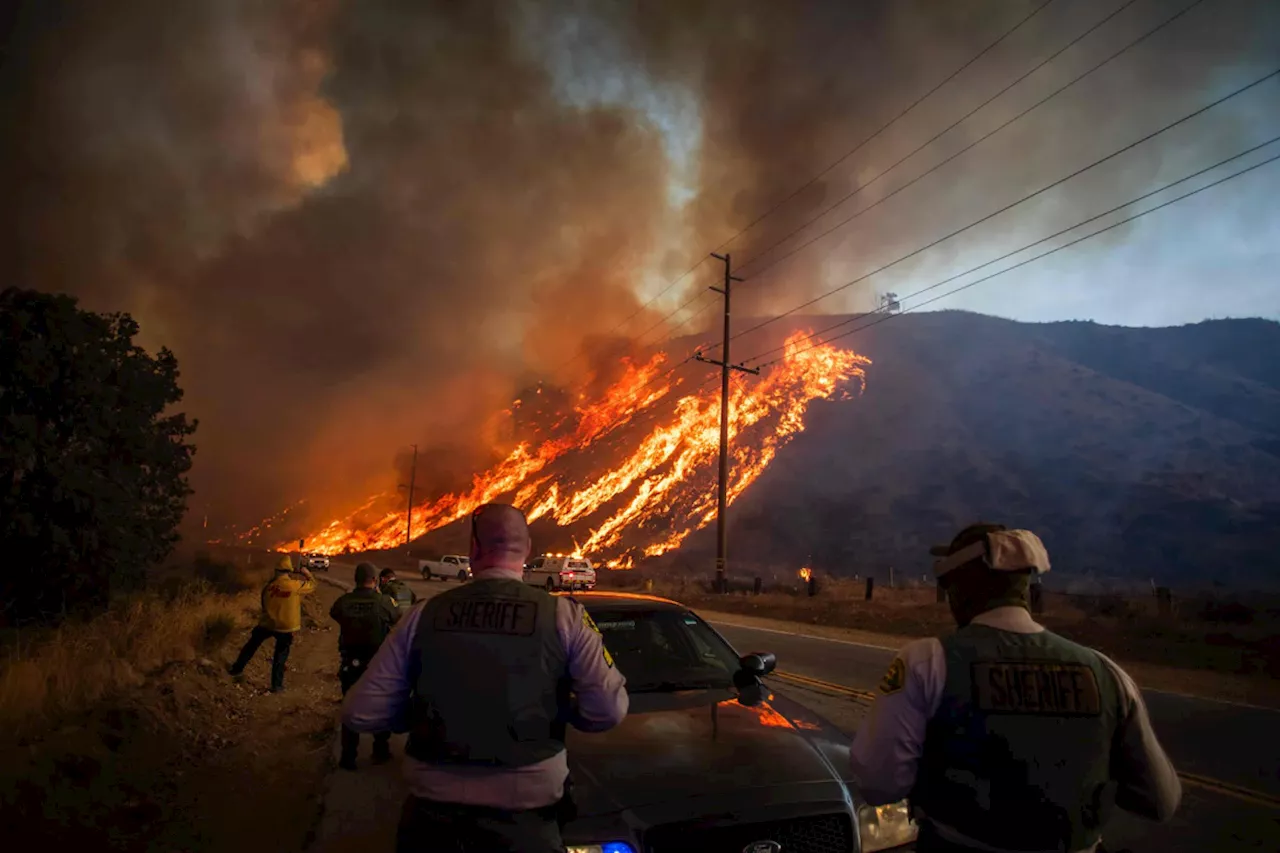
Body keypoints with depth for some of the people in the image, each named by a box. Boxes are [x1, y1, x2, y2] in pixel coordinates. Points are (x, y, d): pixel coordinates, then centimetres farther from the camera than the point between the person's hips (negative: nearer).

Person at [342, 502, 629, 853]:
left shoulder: (424, 615, -1)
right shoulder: (562, 616, -6)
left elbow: (360, 712, -1)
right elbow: (608, 709, -13)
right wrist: (561, 713, 7)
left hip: (431, 812, 2)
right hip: (523, 818, -1)